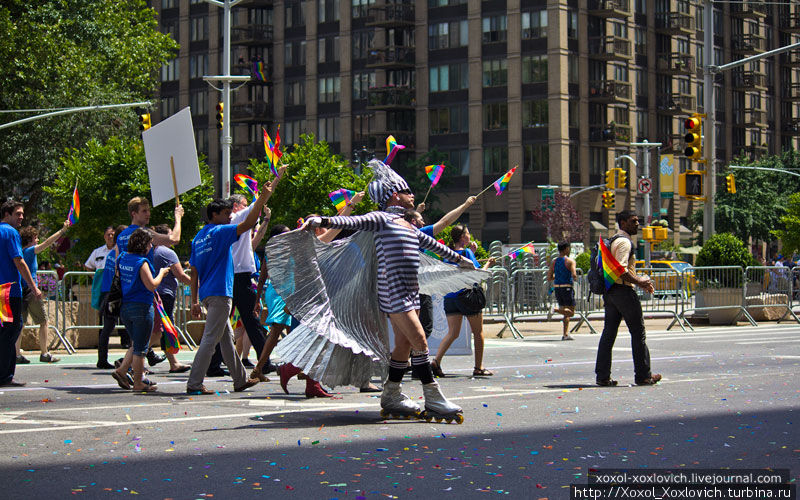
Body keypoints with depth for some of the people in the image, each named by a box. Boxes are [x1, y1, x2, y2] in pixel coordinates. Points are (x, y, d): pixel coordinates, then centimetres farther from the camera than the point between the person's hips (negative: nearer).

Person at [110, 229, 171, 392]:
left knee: (137, 344, 20)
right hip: (141, 307, -7)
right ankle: (138, 383, 6)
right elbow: (152, 286, -19)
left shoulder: (122, 258, 7)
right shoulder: (141, 262, -17)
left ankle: (122, 370, 7)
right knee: (141, 347, 2)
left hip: (124, 307, 7)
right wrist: (161, 273, -4)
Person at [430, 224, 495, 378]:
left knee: (452, 333, 4)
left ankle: (436, 361, -16)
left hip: (450, 297, 6)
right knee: (478, 332, 10)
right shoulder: (467, 252, -10)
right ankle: (478, 368, 14)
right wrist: (487, 264, 3)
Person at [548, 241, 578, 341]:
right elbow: (574, 275, -19)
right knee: (571, 312, 0)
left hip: (557, 288, 6)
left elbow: (549, 278, 7)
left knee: (566, 313, 15)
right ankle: (555, 310, -25)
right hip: (567, 287, -6)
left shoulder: (554, 262, 9)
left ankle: (565, 334, 9)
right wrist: (575, 278, 3)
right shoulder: (570, 261, -7)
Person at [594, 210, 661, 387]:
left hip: (610, 291, 10)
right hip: (623, 291, -10)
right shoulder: (624, 242, -13)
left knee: (609, 332, 6)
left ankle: (602, 375, 4)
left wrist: (639, 280, 19)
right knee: (638, 333, -1)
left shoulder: (615, 240, 20)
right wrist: (639, 283, -17)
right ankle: (643, 376, 4)